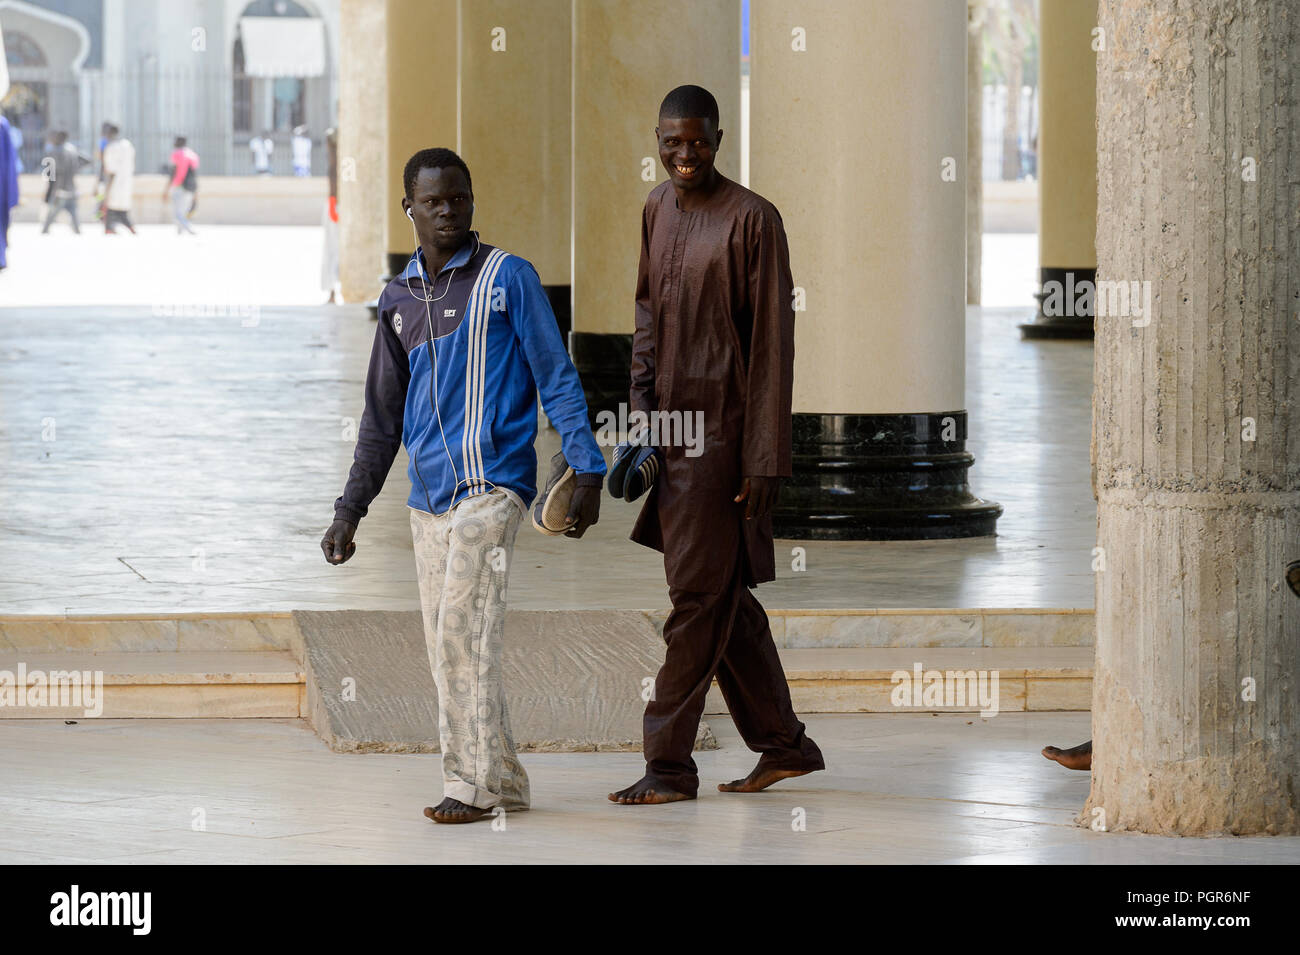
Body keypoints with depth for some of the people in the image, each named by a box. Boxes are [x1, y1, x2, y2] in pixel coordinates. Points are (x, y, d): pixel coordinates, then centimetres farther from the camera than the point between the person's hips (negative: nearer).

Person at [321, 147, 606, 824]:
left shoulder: (509, 279, -2)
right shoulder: (399, 299, 14)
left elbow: (556, 378, -2)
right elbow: (383, 415, 20)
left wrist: (587, 470, -10)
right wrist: (350, 509, 17)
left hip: (491, 483, -6)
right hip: (428, 497, 6)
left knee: (463, 629, -15)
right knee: (446, 647, 5)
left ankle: (474, 782, -11)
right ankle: (502, 781, 13)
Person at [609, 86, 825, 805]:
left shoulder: (750, 219, -11)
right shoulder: (658, 208, 12)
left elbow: (773, 343, -12)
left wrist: (764, 456, -15)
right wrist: (641, 400, 10)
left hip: (721, 428, -8)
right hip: (671, 423, 8)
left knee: (698, 594, -6)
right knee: (721, 594, 13)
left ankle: (669, 765, -2)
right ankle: (783, 743, 23)